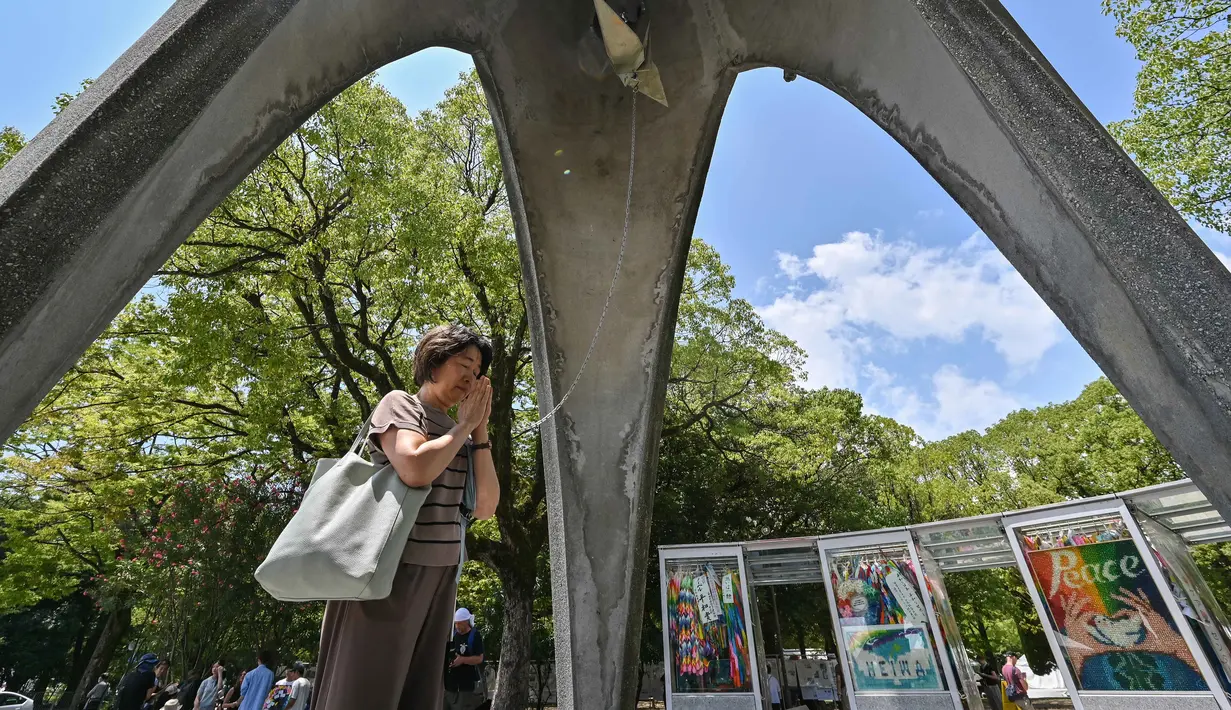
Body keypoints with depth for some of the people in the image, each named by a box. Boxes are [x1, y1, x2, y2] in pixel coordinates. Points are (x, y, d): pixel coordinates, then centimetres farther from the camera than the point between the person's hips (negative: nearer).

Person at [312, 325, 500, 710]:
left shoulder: (460, 434, 13)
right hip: (390, 568, -6)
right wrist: (465, 424, -10)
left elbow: (485, 506, 4)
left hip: (439, 575, 7)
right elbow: (415, 469, -24)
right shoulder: (400, 404, -4)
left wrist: (480, 428, 0)